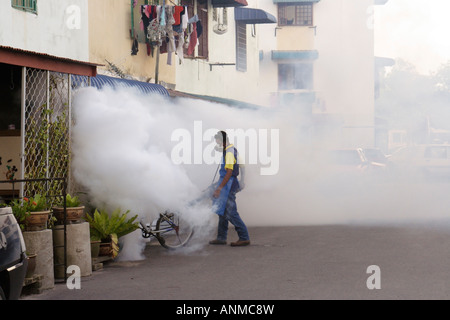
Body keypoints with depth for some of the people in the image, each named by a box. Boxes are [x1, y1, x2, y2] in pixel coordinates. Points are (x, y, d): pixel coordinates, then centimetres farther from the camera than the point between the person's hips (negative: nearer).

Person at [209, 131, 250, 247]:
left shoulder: (229, 153, -17)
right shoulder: (232, 149, 14)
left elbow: (229, 173, -23)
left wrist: (219, 188, -24)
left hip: (229, 185, -11)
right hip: (227, 185, 11)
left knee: (230, 212, -9)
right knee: (223, 211, 14)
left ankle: (244, 238, -7)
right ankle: (221, 238, 20)